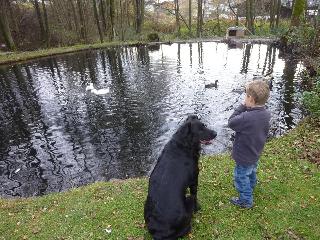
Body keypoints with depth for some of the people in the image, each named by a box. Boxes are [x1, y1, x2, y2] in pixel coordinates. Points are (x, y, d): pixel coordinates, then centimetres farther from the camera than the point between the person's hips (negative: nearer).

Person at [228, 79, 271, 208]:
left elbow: (231, 122, -22)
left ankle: (246, 201, 33)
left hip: (244, 157, -8)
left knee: (241, 177, 14)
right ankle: (250, 189, 58)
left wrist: (242, 107, -20)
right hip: (256, 153, 9)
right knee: (251, 173, 32)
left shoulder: (247, 118, -39)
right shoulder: (266, 114, -10)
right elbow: (264, 133, 4)